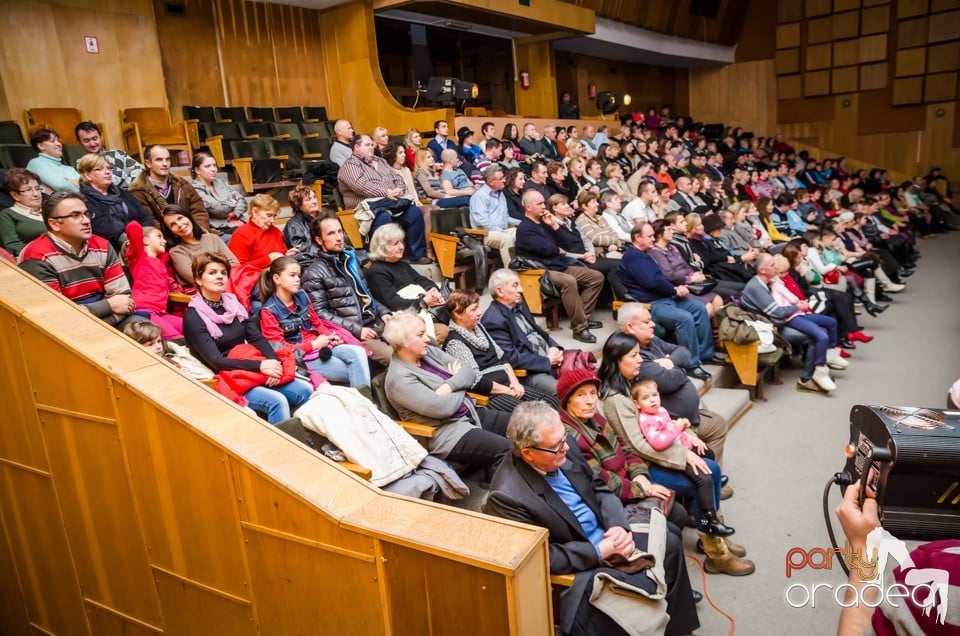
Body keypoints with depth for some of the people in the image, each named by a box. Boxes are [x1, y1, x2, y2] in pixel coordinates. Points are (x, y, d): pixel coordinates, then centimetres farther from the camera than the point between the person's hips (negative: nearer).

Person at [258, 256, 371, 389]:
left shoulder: (301, 296, 8)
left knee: (358, 352, -22)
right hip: (300, 357, -6)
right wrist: (313, 345, -15)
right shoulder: (269, 312, -10)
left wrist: (329, 336, -4)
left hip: (321, 345, 6)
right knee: (355, 371, -21)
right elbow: (280, 349, -11)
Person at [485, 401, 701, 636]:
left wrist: (620, 527, -13)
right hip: (579, 566, -7)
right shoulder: (507, 495, -29)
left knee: (669, 545, 7)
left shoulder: (563, 450, -9)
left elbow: (600, 489, 4)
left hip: (608, 534, 7)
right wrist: (599, 551, -23)